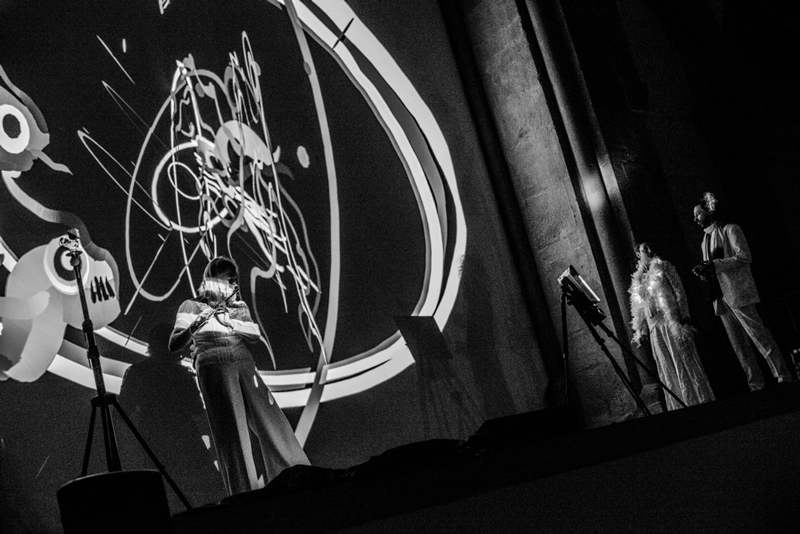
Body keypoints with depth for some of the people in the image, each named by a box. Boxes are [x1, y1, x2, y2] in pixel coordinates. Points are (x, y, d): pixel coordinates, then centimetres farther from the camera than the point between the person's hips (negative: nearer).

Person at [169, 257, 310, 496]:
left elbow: (255, 334, 6)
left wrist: (230, 322, -10)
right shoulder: (192, 306, 5)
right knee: (231, 429, -11)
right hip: (214, 369, -4)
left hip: (244, 365, 5)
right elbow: (173, 345, -6)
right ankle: (246, 492, -8)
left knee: (268, 417, 0)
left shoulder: (238, 306, 19)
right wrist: (195, 325, -23)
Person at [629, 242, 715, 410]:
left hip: (672, 322, -4)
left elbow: (679, 291, -1)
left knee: (684, 363, -4)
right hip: (655, 328, 4)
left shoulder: (663, 267, 4)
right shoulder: (638, 279, 15)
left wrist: (683, 318, -10)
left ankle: (701, 402, 1)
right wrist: (640, 331, 13)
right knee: (668, 370, 5)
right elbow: (639, 308, 17)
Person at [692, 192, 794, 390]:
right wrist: (704, 272, 3)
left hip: (738, 292, -7)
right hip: (721, 296, 8)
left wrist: (715, 265, -17)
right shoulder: (706, 240, 22)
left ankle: (783, 376, -8)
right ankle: (756, 384, 5)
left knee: (758, 335, -11)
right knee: (738, 344, 3)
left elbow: (744, 257, -11)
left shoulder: (730, 230, 0)